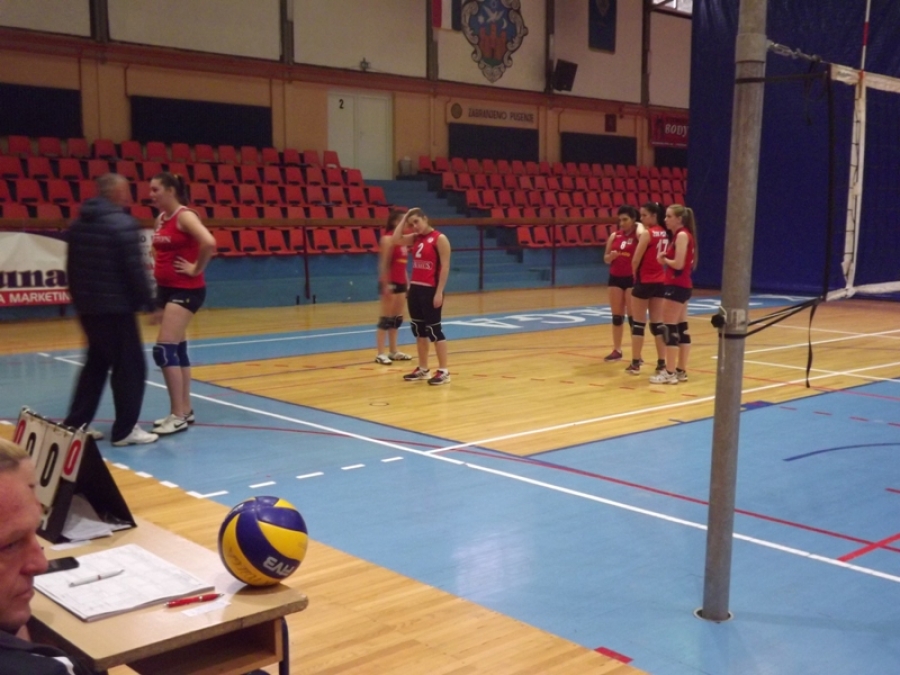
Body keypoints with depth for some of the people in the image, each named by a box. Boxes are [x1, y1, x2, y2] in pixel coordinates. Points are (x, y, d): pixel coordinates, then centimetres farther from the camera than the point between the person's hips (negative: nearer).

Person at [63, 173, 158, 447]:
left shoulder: (78, 225, 12)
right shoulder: (123, 224, -14)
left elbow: (71, 267, 16)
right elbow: (134, 269, -18)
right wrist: (149, 303, -11)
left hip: (87, 306, 8)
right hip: (116, 307, -8)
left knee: (96, 363, 18)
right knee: (130, 366, 0)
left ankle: (76, 424, 20)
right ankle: (125, 430, 2)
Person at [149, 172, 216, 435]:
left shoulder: (185, 216, -14)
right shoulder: (160, 219, 11)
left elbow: (209, 243, -30)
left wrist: (196, 269, -20)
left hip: (185, 290, -9)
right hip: (166, 289, 9)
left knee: (164, 350, -14)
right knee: (177, 349, 13)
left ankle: (178, 416, -9)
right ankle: (185, 410, 23)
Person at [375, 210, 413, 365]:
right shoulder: (388, 238, -11)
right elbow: (384, 263, -16)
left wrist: (407, 282, 15)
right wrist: (386, 284, -21)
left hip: (401, 283, 9)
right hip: (390, 283, -8)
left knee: (397, 318, 11)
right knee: (386, 319, -7)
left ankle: (393, 351, 18)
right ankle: (381, 354, -4)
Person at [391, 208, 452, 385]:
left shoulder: (439, 239, -11)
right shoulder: (415, 238, 11)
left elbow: (445, 267, -14)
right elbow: (396, 239, 1)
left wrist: (439, 292, -19)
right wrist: (404, 218, 3)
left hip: (430, 290, -8)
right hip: (415, 288, 8)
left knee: (434, 329, -5)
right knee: (418, 329, 11)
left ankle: (444, 371, 2)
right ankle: (423, 369, 20)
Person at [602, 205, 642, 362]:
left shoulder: (638, 235, -7)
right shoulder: (614, 236, 7)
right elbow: (606, 259, 11)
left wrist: (639, 225, -19)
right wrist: (611, 256, -9)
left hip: (632, 278, -5)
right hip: (616, 278, 5)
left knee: (633, 315, -2)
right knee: (617, 315, 10)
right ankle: (617, 350, 19)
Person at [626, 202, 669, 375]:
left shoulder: (646, 233, -14)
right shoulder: (664, 234, 8)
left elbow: (636, 260, -14)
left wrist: (635, 273, 3)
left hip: (645, 281, -7)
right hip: (660, 281, 7)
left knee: (638, 323, 2)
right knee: (658, 323, 9)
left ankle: (635, 363, 5)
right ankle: (662, 362, 9)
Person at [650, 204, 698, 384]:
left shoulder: (682, 235, -15)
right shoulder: (681, 235, 15)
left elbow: (678, 264, -22)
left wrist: (664, 259, -5)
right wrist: (665, 258, 1)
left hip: (677, 286, -10)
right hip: (682, 286, 10)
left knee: (670, 329, -7)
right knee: (681, 328, 11)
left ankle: (670, 373, -4)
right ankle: (681, 371, 16)